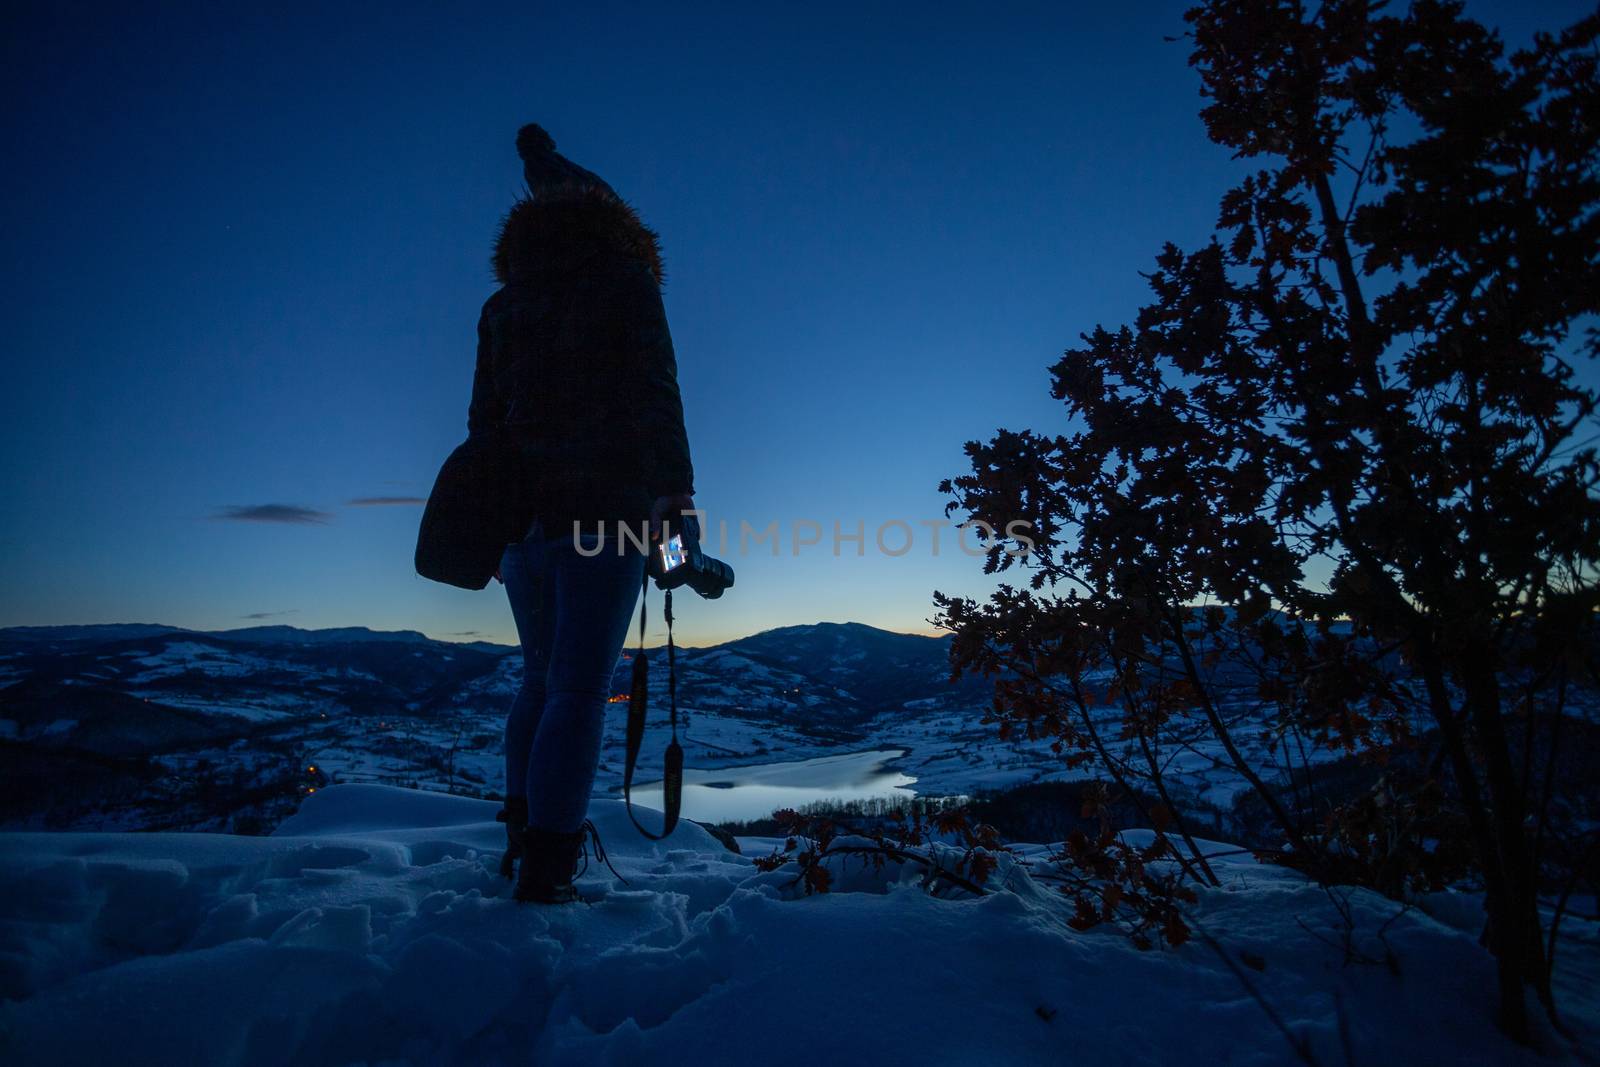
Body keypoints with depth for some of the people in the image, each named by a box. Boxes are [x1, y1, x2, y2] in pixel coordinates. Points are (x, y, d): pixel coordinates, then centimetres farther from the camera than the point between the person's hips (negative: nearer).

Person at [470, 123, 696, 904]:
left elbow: (485, 418, 15)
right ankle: (546, 864, -2)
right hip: (604, 510, -5)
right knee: (580, 689, -3)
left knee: (541, 679, 18)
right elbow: (653, 390, -9)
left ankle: (522, 834, 21)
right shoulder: (625, 281, 5)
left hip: (522, 512, 5)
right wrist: (672, 482, -13)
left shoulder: (503, 305, 17)